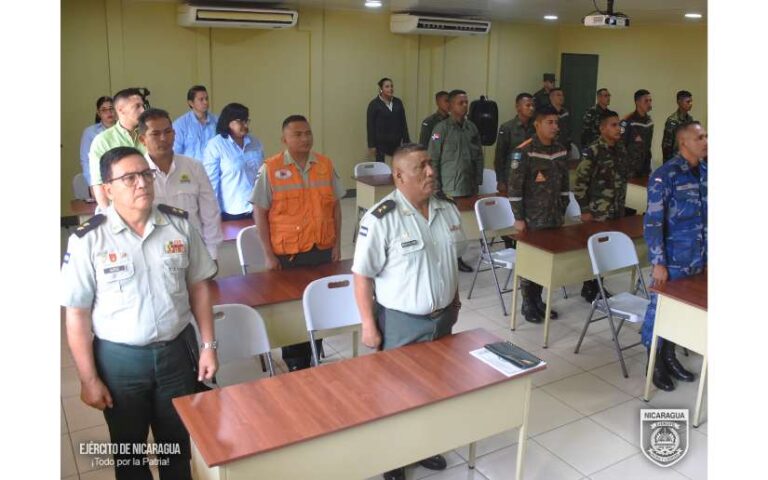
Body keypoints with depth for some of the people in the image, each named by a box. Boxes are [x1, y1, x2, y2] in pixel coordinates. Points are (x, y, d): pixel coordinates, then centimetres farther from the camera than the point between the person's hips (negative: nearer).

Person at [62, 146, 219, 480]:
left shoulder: (180, 224, -5)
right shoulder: (88, 240, -14)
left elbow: (198, 287, 3)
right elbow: (77, 314, -10)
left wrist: (208, 345, 1)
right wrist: (88, 379, -8)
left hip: (177, 350, 2)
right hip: (119, 358, -2)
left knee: (178, 444, 20)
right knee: (129, 450, 20)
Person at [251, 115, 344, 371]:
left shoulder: (325, 164, 5)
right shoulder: (271, 168, -5)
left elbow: (335, 206, 10)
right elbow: (259, 212, -5)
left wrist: (337, 244, 6)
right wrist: (269, 254, -8)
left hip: (323, 250, 3)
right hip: (287, 253, -2)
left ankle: (316, 357, 28)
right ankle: (295, 363, 26)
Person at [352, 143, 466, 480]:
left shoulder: (448, 210, -1)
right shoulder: (380, 219, -21)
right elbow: (363, 275, -17)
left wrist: (454, 301, 16)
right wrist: (368, 325, -16)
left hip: (442, 317, 6)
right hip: (400, 322, -6)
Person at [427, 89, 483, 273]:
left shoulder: (472, 127, 9)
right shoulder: (442, 128, -6)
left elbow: (478, 156, 13)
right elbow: (433, 159, -7)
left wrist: (478, 182, 9)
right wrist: (436, 187, -10)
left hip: (468, 186, 5)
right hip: (448, 188, -5)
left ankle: (456, 257, 19)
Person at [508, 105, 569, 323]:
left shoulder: (561, 151, 7)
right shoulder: (524, 152, -13)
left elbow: (564, 184, 15)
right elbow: (514, 187, -14)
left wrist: (562, 212, 13)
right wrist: (518, 218, -14)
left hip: (554, 217, 6)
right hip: (532, 218, -6)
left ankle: (538, 300, 26)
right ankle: (527, 304, 17)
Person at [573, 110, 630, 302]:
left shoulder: (621, 150, 7)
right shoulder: (592, 151, -14)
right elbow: (580, 183, -13)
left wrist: (622, 206, 15)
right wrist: (585, 210, -13)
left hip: (616, 211, 6)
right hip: (597, 212, -6)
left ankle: (598, 286, 26)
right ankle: (589, 289, 16)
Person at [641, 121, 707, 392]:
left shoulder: (705, 172, 5)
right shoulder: (665, 176, -16)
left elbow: (706, 215, 14)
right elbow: (653, 223, -17)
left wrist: (707, 254, 13)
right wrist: (658, 263, -18)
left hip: (698, 259, 6)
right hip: (672, 259, -6)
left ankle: (669, 356, 33)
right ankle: (655, 363, 22)